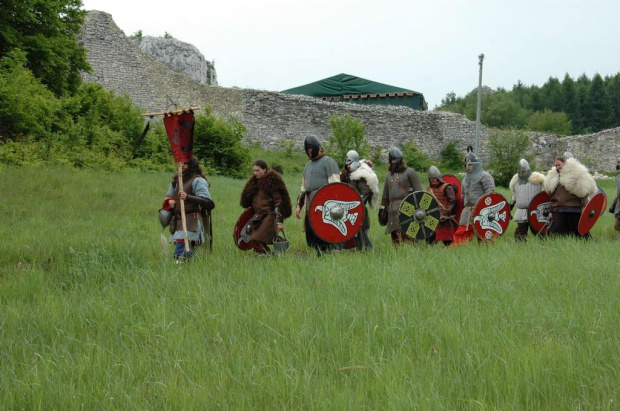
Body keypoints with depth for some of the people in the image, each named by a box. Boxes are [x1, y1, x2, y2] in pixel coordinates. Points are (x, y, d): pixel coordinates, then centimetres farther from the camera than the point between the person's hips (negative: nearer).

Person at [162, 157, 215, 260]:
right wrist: (169, 201, 5)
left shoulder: (198, 181, -7)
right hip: (178, 220, 8)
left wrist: (188, 197, -29)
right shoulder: (177, 180, 17)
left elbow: (207, 202, -17)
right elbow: (168, 195, 30)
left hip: (192, 221, -8)